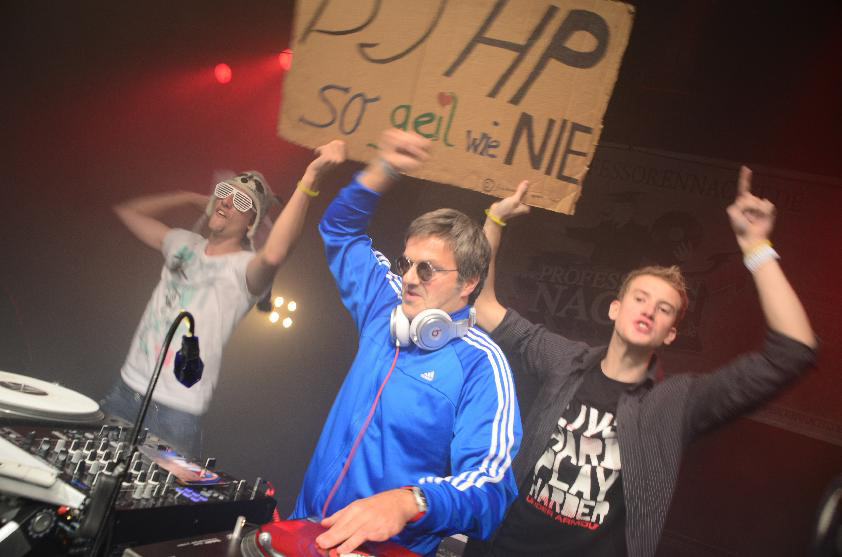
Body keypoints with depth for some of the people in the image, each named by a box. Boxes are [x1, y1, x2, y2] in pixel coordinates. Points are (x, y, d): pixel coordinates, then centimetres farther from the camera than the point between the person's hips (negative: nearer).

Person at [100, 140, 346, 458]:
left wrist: (310, 179, -42)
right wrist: (191, 198, 15)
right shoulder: (185, 244, 10)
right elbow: (127, 210, 22)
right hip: (126, 391, 7)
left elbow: (273, 255, -37)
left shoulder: (244, 268, -12)